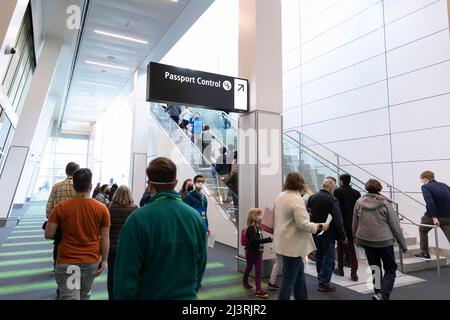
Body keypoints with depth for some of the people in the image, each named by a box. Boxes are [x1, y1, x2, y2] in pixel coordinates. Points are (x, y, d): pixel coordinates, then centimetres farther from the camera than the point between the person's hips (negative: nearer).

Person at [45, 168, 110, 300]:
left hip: (66, 262, -1)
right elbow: (105, 237, -5)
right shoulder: (102, 208, -8)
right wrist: (104, 260, 5)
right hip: (91, 262, 2)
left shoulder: (60, 208, -8)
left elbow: (48, 235, -5)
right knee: (84, 296, 21)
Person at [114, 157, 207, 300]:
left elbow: (126, 274, -17)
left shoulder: (138, 220, -21)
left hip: (149, 295, -2)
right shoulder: (195, 217, -9)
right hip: (187, 296, 3)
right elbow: (201, 264, 2)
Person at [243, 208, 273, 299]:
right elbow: (256, 240, -35)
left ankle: (259, 290, 8)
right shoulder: (251, 228, -24)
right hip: (251, 252, -6)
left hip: (258, 252, 6)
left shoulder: (259, 227, 2)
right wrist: (270, 239, -40)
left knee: (258, 271, 4)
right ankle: (245, 282, 40)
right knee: (249, 268, 16)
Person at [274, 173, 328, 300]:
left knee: (299, 272, 23)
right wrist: (320, 226, -12)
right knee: (289, 279, 3)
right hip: (292, 244, -9)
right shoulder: (296, 199, -22)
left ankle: (302, 298, 35)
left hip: (284, 242, 9)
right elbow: (303, 224, -25)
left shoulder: (280, 196, 6)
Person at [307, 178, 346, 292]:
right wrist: (342, 236, -10)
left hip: (315, 233, 7)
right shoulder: (332, 199, -16)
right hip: (328, 234, -6)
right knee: (328, 259, 5)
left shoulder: (312, 197, 3)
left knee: (319, 257, 20)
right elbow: (338, 219, -17)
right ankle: (324, 284, 9)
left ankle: (321, 278, 33)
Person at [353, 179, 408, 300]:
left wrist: (355, 236, 22)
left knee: (375, 267, 18)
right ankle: (383, 295, -9)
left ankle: (379, 293, 24)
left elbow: (355, 223, 7)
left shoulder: (359, 202, -1)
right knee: (390, 269, 9)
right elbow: (395, 225, -5)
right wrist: (403, 244, 4)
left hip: (365, 240, 3)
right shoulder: (385, 203, -9)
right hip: (384, 241, -3)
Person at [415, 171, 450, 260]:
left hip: (432, 216, -4)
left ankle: (425, 253, 26)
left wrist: (434, 217, -22)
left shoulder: (425, 187, -7)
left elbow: (429, 202, -21)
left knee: (422, 230, 23)